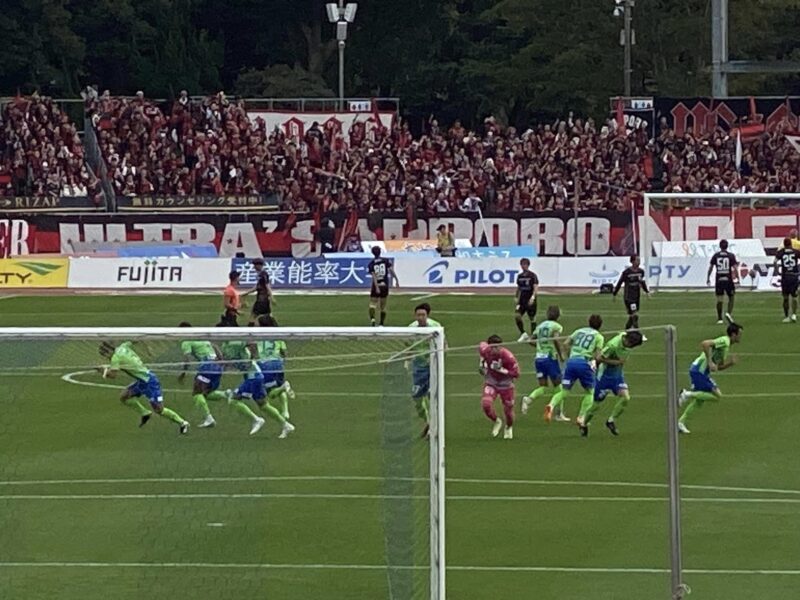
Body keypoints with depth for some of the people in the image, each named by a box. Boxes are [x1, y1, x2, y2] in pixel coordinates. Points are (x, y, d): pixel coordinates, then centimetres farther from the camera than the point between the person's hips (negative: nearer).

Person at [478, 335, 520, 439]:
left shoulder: (508, 356, -29)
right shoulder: (485, 350, -19)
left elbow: (516, 373, -23)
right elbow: (482, 345, 8)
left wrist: (501, 370, -35)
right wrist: (482, 364, 5)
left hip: (505, 385, -2)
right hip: (491, 383, 2)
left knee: (508, 409, 8)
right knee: (486, 404, -22)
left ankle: (509, 428, 43)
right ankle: (497, 421, 10)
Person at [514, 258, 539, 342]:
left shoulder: (532, 275, -8)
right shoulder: (520, 276, 9)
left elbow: (536, 287, -15)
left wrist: (533, 297, -28)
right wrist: (516, 297, 17)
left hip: (530, 301, -5)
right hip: (522, 300, 5)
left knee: (532, 318, 3)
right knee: (517, 315, -10)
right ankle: (523, 334, 3)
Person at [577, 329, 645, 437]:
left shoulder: (625, 337, -11)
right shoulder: (614, 345, -32)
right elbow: (600, 358, -25)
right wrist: (616, 362, -27)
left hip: (618, 374, 6)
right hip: (605, 374, -6)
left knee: (625, 398, -14)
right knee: (596, 404, 4)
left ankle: (611, 421, 5)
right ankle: (583, 424, 28)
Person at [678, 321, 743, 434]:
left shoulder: (726, 346, 18)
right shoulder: (724, 341, -14)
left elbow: (719, 367, 24)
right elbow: (705, 344, -28)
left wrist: (730, 363, 6)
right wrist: (710, 362, -27)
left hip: (698, 371, 10)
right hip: (699, 371, -10)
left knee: (699, 401, 17)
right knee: (717, 396, -11)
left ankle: (681, 422, 23)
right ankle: (688, 394, -10)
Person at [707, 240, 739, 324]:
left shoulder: (715, 256, 3)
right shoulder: (731, 256, -2)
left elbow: (710, 267, 3)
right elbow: (734, 268, -8)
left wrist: (708, 278, 11)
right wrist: (737, 278, -2)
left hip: (719, 280, 1)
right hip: (728, 279, -1)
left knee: (719, 299, 5)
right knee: (731, 298, 13)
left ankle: (719, 318, 3)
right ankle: (729, 312, -9)